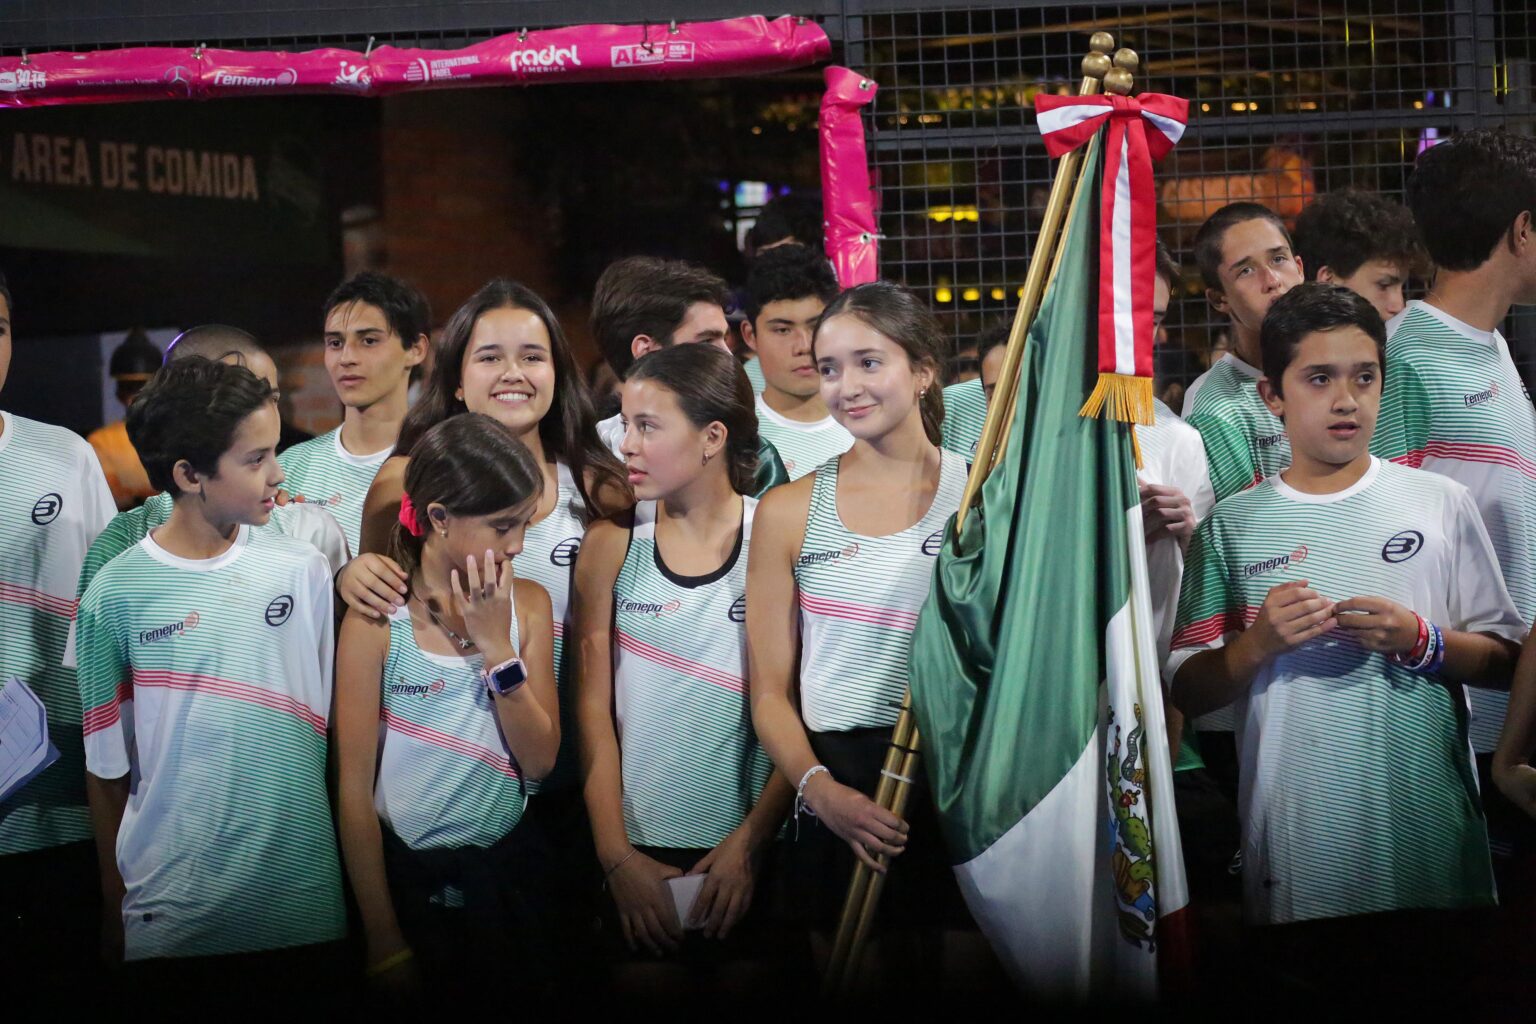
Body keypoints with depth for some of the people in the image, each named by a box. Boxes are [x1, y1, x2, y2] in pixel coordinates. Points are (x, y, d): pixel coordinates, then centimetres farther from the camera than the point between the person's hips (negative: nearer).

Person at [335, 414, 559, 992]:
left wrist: (497, 647, -16)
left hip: (508, 872, 4)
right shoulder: (378, 622, -13)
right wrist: (384, 940, -11)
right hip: (407, 874, -3)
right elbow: (354, 788, -11)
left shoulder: (529, 604, 0)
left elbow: (541, 760, -6)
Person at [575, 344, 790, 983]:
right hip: (635, 851, 2)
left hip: (748, 854, -1)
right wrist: (617, 856, -7)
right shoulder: (611, 546, 2)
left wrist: (750, 844, -14)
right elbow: (593, 708, 0)